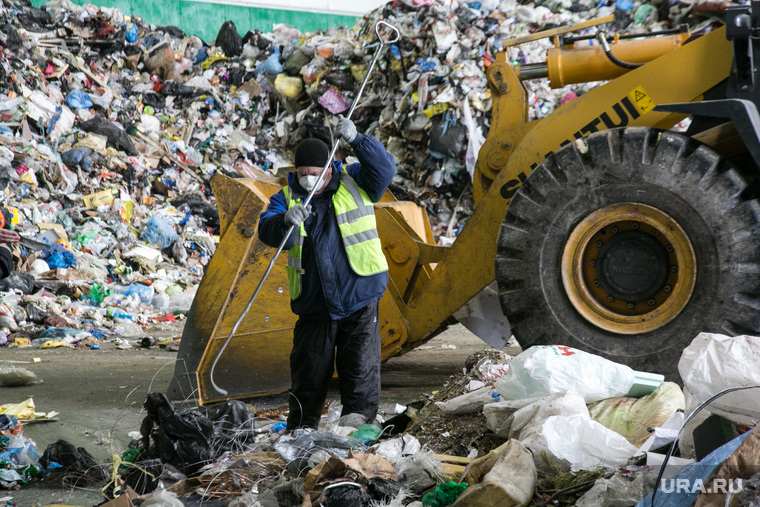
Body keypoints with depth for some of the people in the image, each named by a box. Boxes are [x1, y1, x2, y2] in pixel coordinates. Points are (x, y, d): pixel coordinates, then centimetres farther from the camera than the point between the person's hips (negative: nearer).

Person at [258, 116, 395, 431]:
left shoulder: (354, 183, 3)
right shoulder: (287, 196, 5)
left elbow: (384, 168, -13)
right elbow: (267, 232, -10)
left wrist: (357, 140, -27)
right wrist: (286, 220, -33)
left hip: (359, 295, -1)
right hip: (313, 301, 2)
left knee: (360, 360, -4)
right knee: (309, 365, 5)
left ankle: (357, 415, 1)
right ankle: (301, 427, 12)